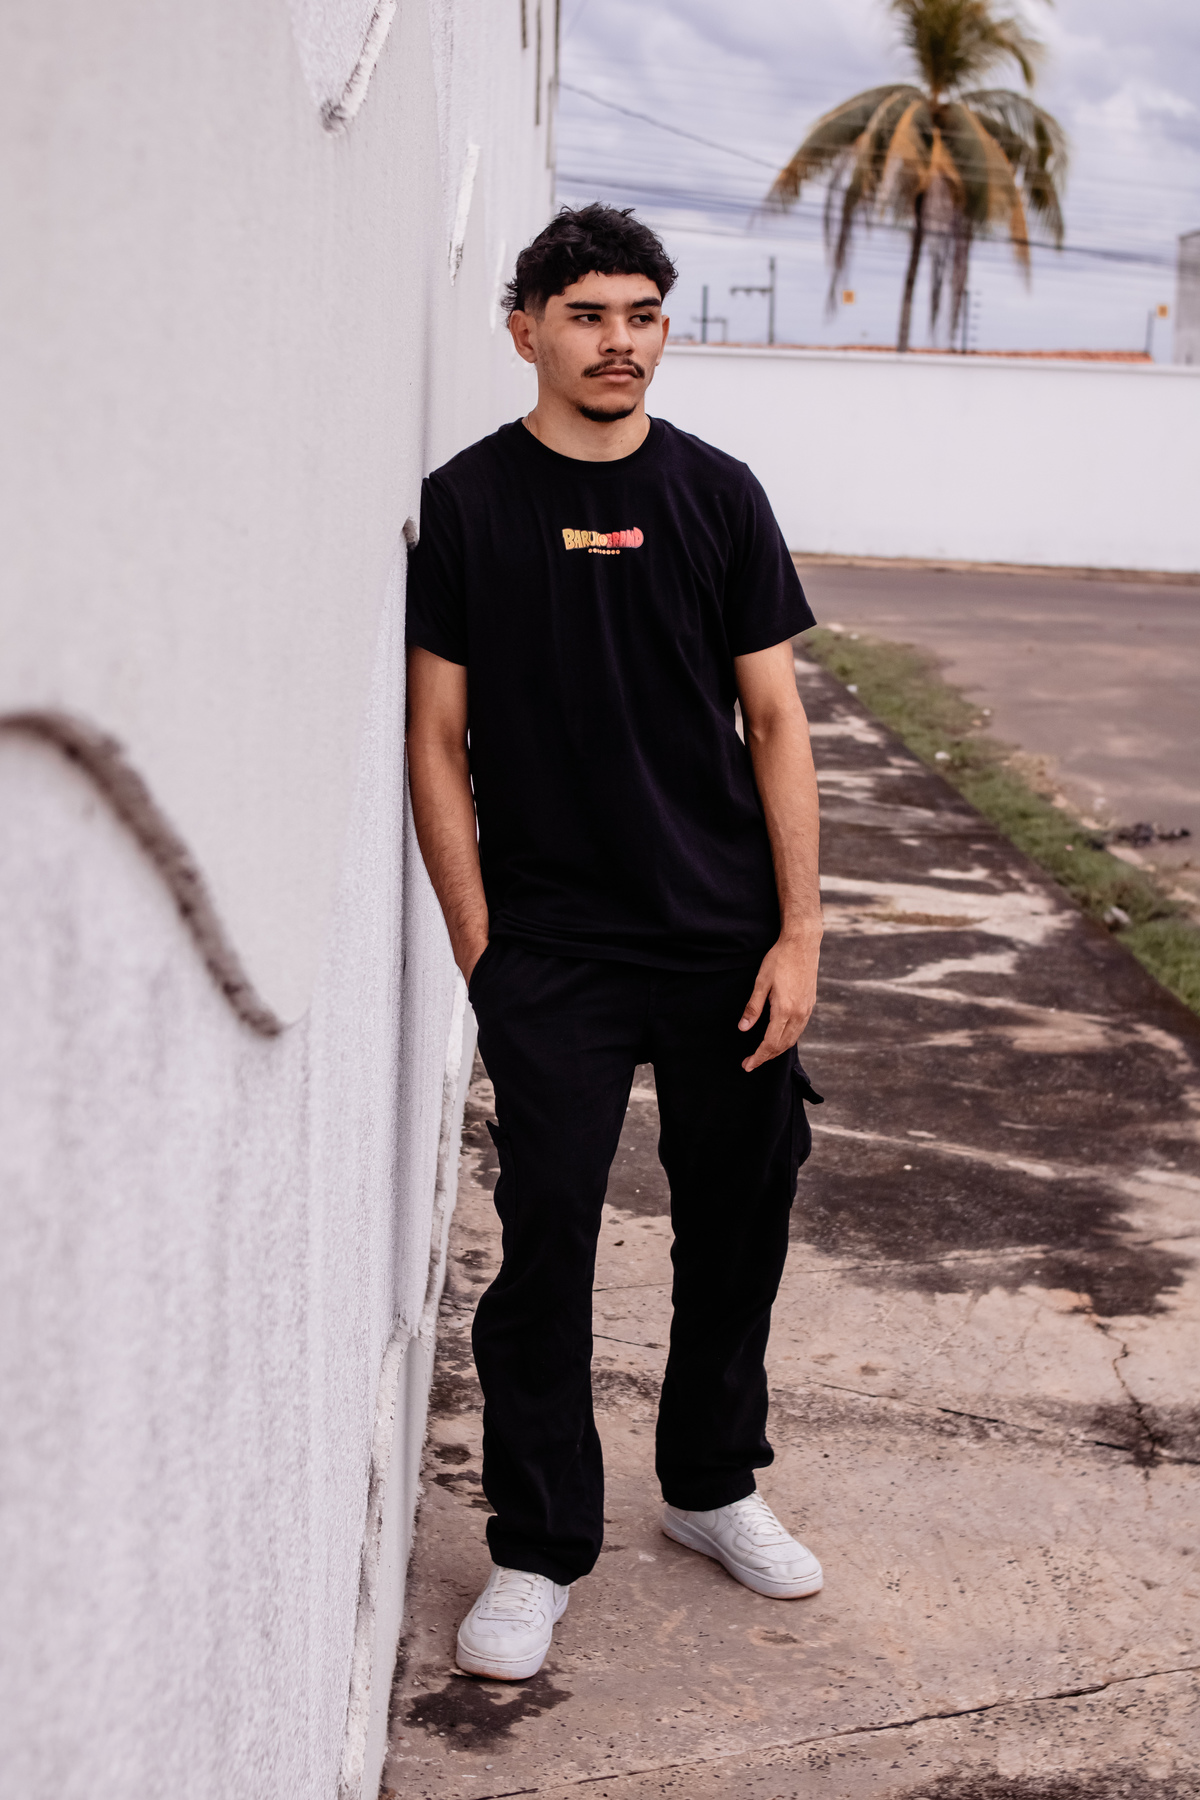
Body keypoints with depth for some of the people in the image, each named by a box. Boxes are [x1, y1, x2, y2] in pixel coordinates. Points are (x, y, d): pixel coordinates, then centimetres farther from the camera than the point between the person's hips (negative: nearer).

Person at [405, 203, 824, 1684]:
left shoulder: (717, 495, 5)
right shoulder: (466, 505, 0)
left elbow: (775, 724, 5)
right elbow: (439, 740, 0)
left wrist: (797, 934, -1)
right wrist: (478, 946, -5)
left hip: (726, 945, 3)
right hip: (552, 951, -2)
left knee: (739, 1225, 11)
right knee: (546, 1239, -2)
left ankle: (712, 1484, 33)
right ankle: (537, 1548, 15)